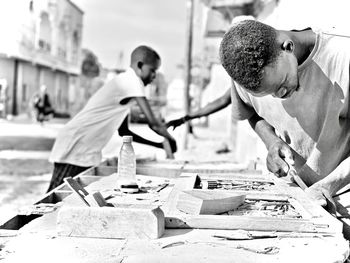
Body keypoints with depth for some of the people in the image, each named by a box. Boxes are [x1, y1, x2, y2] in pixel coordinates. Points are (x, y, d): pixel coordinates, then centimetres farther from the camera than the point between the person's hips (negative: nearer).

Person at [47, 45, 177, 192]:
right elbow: (153, 123, -17)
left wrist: (158, 145, 17)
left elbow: (123, 131, 20)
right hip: (74, 149, -10)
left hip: (88, 153, 10)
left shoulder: (126, 85, 16)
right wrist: (171, 140, 1)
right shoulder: (132, 81, -13)